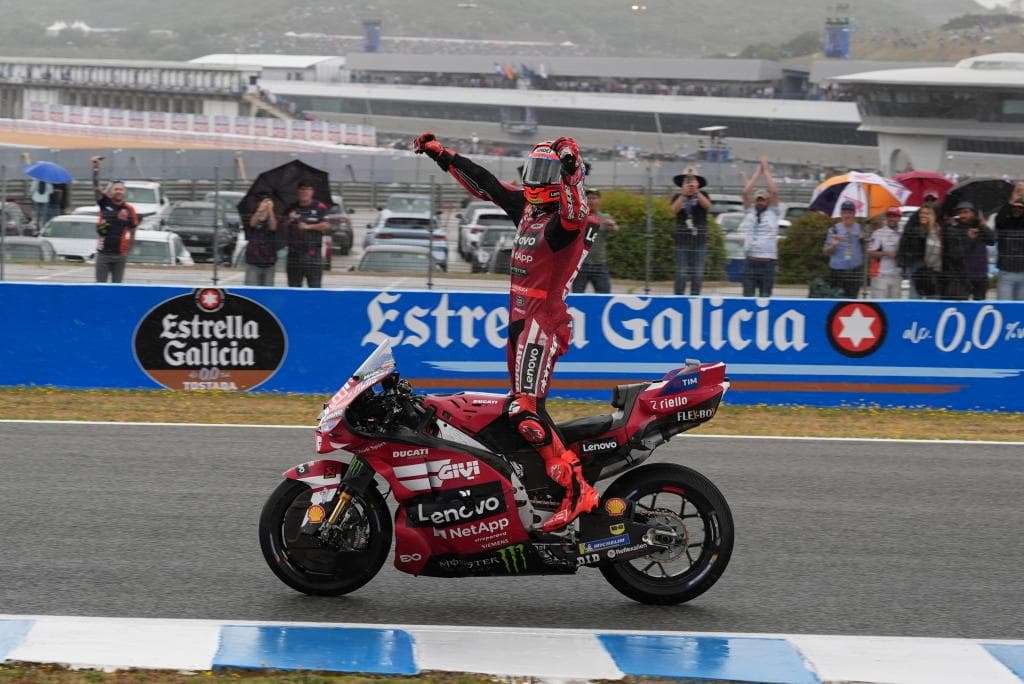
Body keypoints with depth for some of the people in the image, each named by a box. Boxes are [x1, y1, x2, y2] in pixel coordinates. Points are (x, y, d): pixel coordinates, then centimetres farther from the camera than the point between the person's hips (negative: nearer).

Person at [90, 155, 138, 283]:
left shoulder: (129, 210, 2)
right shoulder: (105, 203, 1)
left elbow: (132, 233, 8)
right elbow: (96, 186, -9)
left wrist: (127, 251, 6)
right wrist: (95, 167, -20)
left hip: (120, 254, 1)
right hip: (103, 253, -1)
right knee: (100, 284, 1)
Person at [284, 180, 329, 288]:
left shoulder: (319, 207, 1)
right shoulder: (291, 208, 12)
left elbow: (327, 225, -9)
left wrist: (308, 226, -16)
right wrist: (289, 220, -8)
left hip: (312, 251, -4)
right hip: (294, 251, 4)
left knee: (314, 286, -7)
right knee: (293, 286, 9)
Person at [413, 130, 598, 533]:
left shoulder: (567, 216, -12)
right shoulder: (526, 207, 13)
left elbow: (573, 215, -37)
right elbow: (484, 183, 23)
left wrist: (570, 169, -53)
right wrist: (440, 154, 27)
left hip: (544, 322, -10)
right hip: (521, 319, 10)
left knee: (526, 410, -20)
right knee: (520, 407, 12)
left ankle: (576, 490, -25)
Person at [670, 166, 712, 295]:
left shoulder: (703, 196, 7)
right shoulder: (678, 198, 7)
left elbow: (707, 205, -14)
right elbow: (674, 210, -13)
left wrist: (696, 192, -30)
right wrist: (684, 194, -27)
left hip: (700, 242, 1)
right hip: (682, 242, -1)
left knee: (698, 274, 0)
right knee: (682, 274, -6)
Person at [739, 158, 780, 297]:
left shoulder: (773, 213, 7)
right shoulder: (749, 212, 12)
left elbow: (774, 192, -3)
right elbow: (745, 192, 4)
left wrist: (766, 171, 5)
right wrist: (758, 172, 8)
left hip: (768, 262, -1)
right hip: (750, 261, 1)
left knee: (765, 298, 2)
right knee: (747, 297, -1)